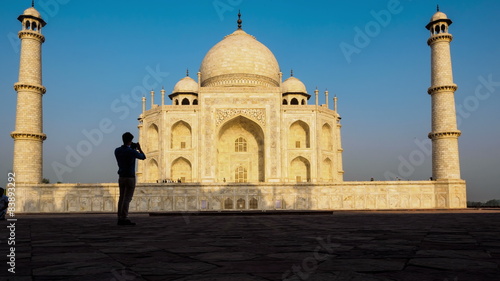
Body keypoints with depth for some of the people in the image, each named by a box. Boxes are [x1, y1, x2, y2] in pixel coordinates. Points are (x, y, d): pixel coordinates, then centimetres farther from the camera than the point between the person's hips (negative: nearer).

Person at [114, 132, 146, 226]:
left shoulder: (117, 151, 3)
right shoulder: (132, 152, -14)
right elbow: (143, 157, 2)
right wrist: (139, 148, 17)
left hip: (121, 177, 6)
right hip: (130, 177, -6)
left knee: (121, 197, 10)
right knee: (127, 198, -5)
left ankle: (120, 218, 11)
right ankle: (124, 219, -6)